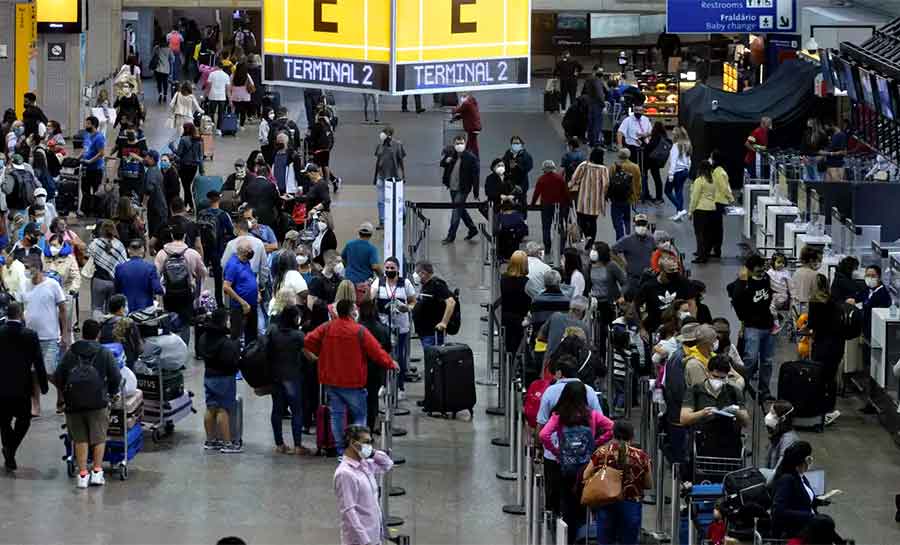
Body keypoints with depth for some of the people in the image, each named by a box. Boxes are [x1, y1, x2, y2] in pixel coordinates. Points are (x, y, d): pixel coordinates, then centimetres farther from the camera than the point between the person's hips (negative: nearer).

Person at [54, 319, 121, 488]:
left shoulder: (70, 354, 7)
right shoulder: (104, 354, 1)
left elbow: (57, 378, 5)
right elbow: (116, 377, -2)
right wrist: (112, 392, 16)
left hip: (74, 403, 2)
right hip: (98, 402, -2)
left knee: (80, 439, 8)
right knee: (99, 438, 9)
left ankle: (82, 474, 3)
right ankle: (97, 472, 5)